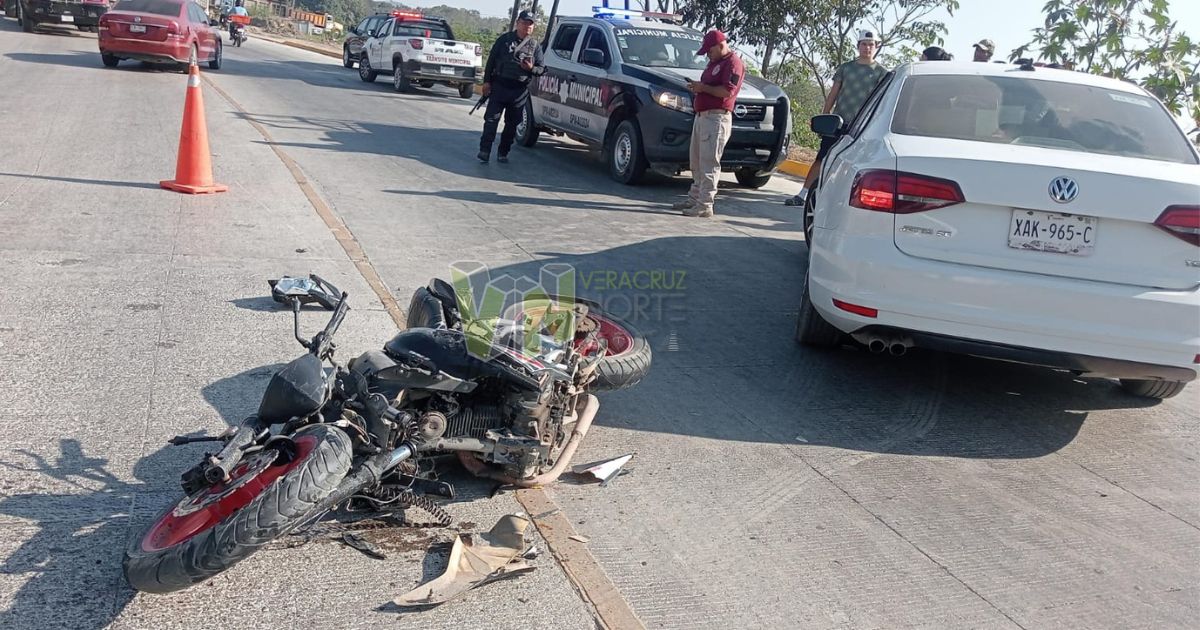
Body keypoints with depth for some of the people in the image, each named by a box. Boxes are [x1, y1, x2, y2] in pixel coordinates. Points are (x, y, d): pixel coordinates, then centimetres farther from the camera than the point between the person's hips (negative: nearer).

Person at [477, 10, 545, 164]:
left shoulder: (535, 46, 8)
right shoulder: (504, 39, 4)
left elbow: (542, 69, 10)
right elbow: (491, 60, 5)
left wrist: (531, 68, -12)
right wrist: (487, 81, -2)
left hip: (520, 91, 2)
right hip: (499, 86, -2)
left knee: (512, 123, 7)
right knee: (491, 119, -6)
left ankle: (503, 153, 17)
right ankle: (484, 151, -6)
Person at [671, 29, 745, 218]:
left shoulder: (733, 63, -9)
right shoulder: (714, 62, 22)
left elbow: (727, 91, -20)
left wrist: (703, 87, -14)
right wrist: (697, 88, 8)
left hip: (717, 118, -10)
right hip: (701, 116, 10)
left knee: (709, 163, -10)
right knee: (696, 162, 14)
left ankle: (705, 205, -9)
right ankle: (694, 197, 24)